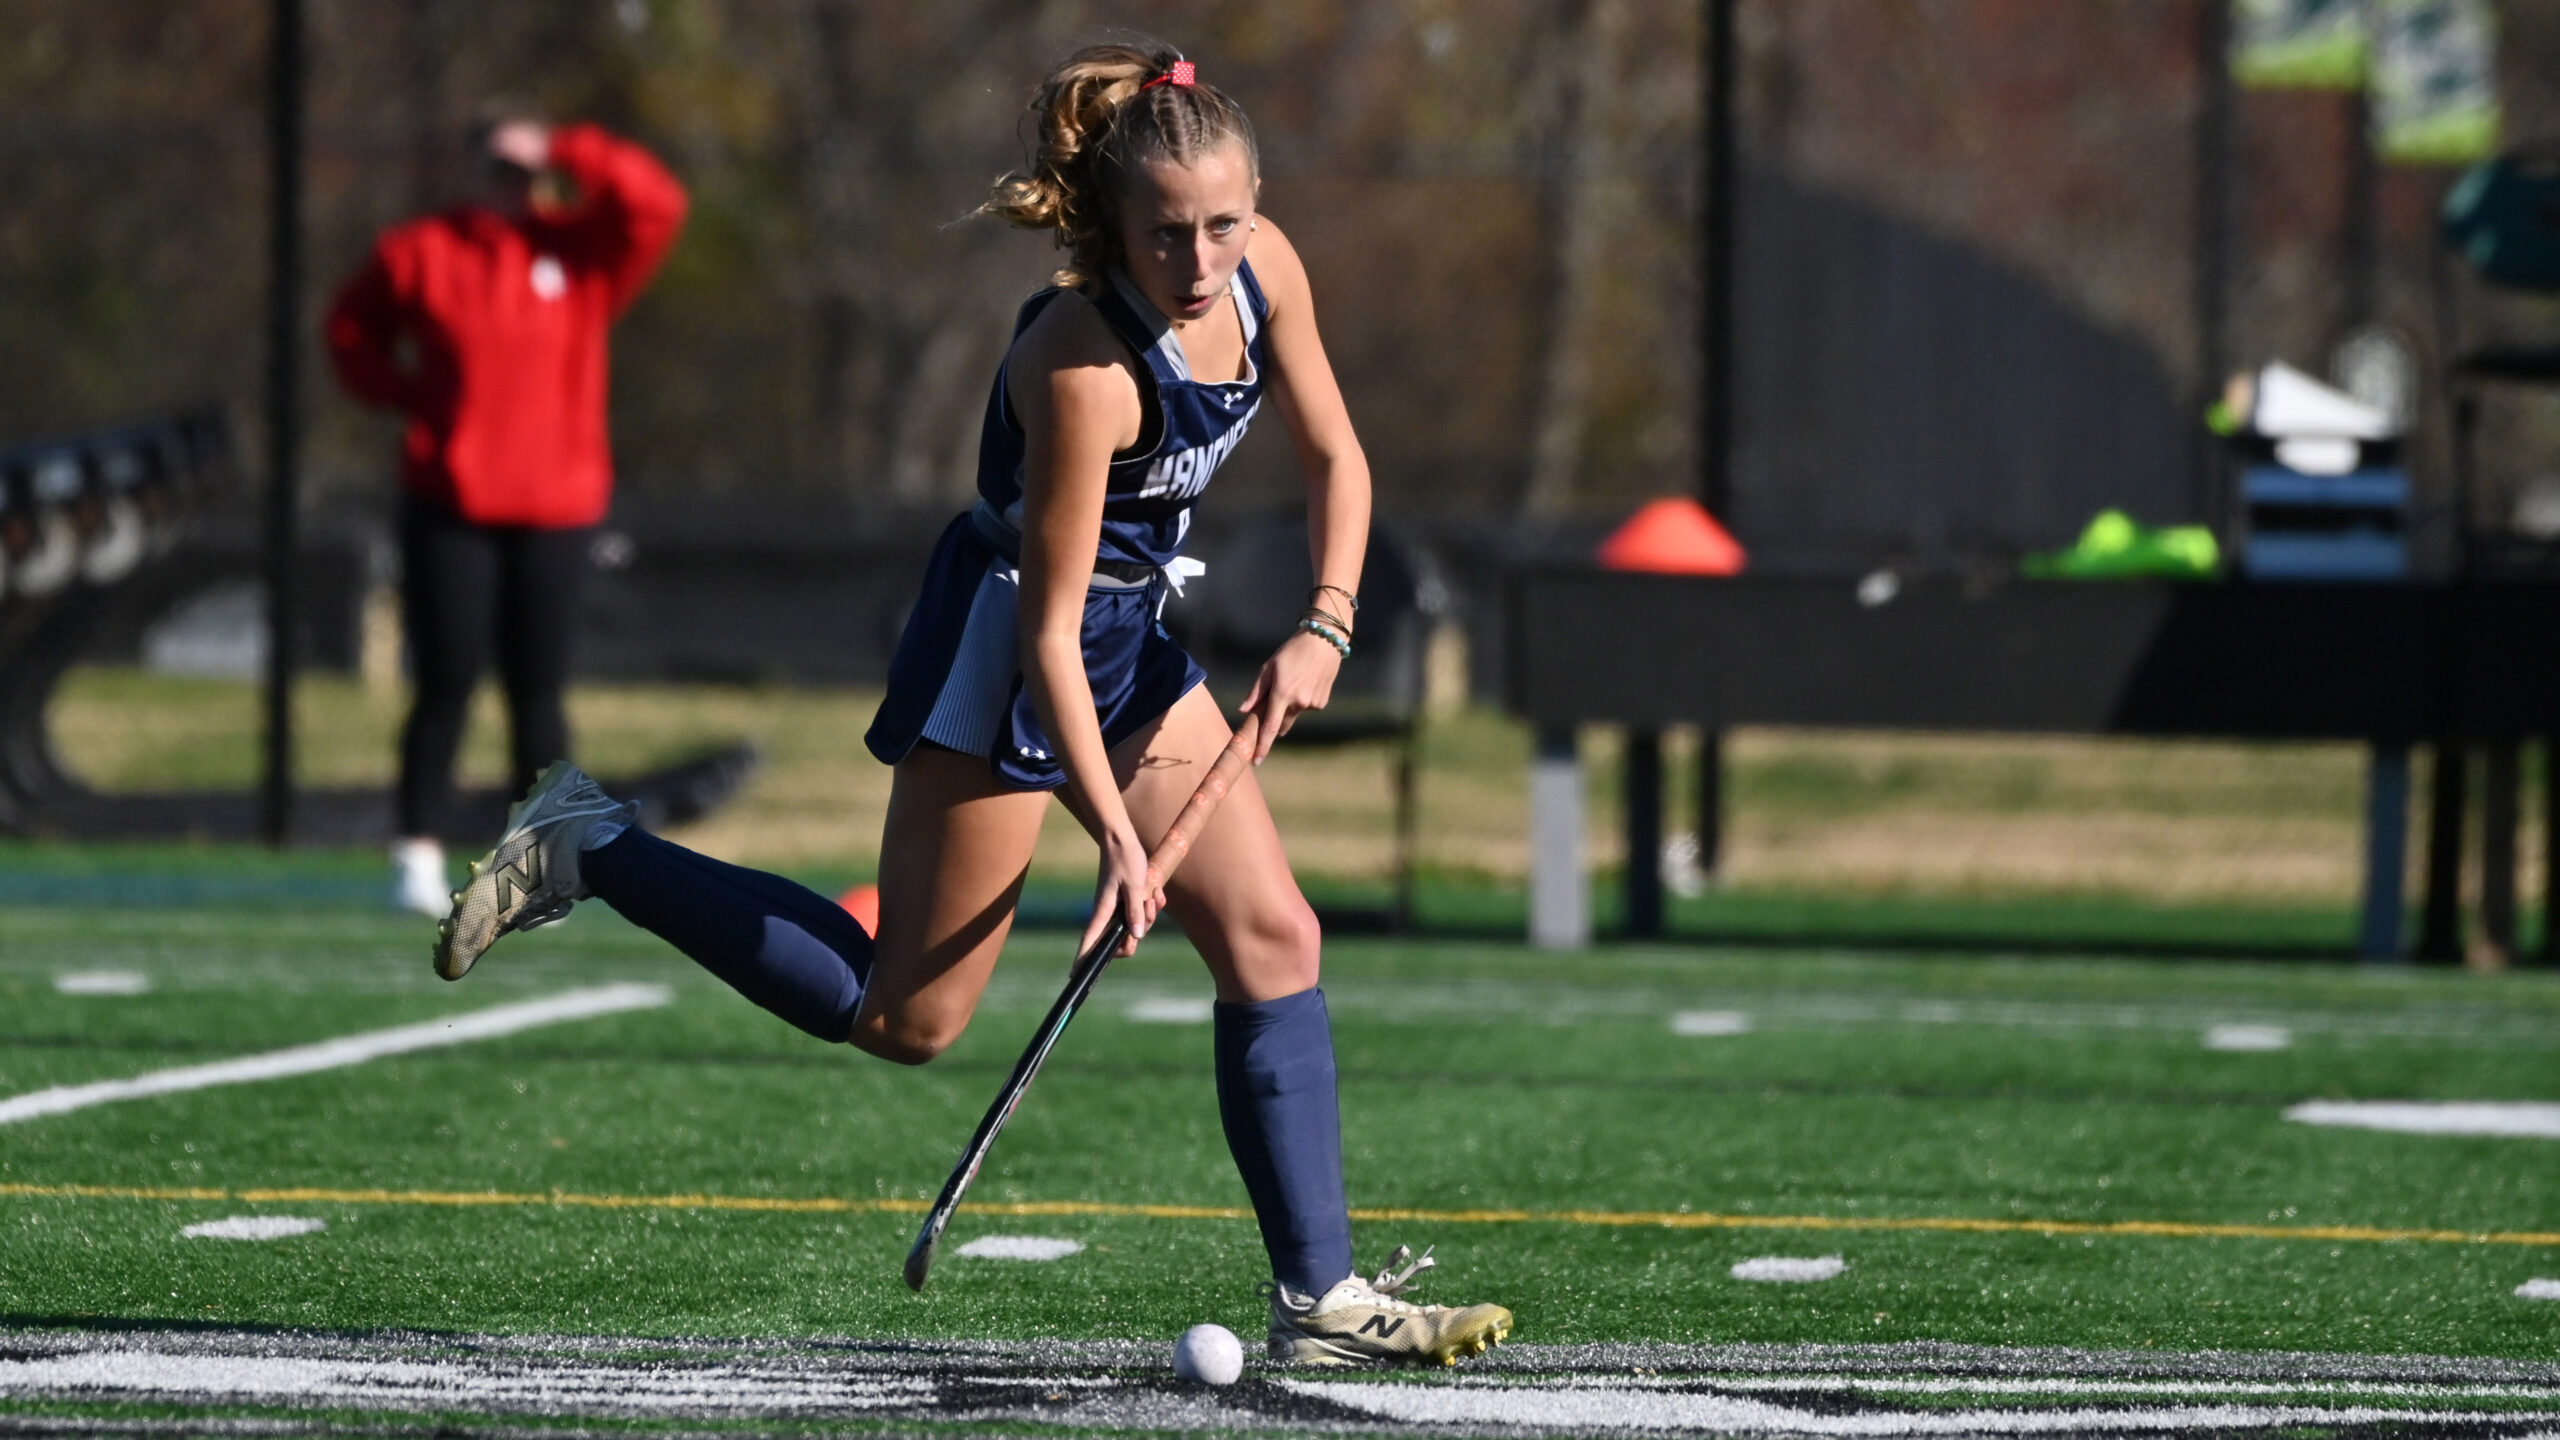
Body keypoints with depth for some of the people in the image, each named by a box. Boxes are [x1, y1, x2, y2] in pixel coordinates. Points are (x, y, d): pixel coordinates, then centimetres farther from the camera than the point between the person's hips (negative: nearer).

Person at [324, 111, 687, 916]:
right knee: (444, 687, -3)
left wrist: (563, 151, -11)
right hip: (449, 508, 0)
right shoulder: (421, 252, 4)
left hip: (554, 514, 0)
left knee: (538, 693, 3)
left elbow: (655, 204, -12)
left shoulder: (585, 251, 3)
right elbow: (352, 326, 16)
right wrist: (402, 392, 0)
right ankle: (419, 852, 2)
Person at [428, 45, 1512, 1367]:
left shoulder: (1264, 268, -9)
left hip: (1128, 637, 8)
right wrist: (1116, 834, -25)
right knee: (907, 1016, -2)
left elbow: (1333, 456, 8)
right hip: (1006, 647, -8)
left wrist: (1326, 625, -7)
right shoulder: (1085, 365, -30)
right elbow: (1050, 632, -25)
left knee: (1272, 938, 1)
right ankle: (588, 852, 7)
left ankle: (1319, 1297, 4)